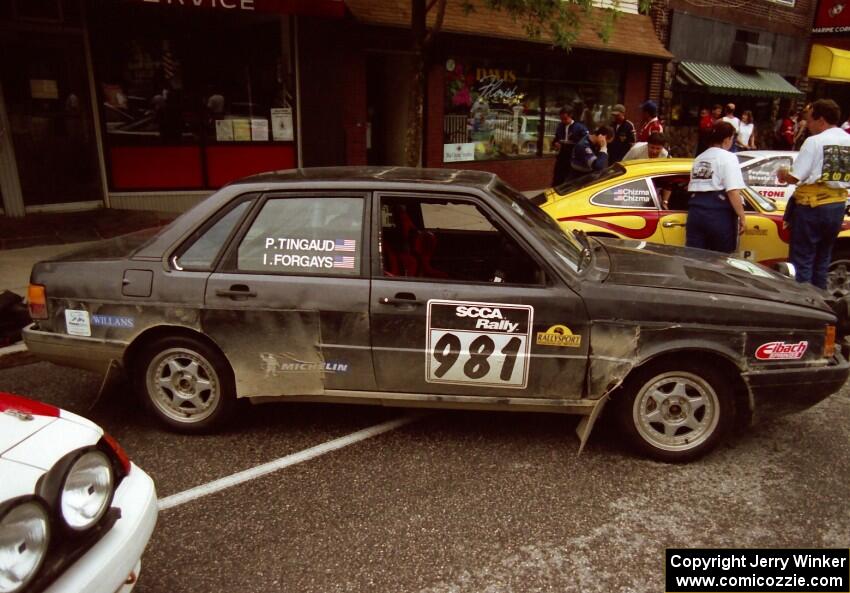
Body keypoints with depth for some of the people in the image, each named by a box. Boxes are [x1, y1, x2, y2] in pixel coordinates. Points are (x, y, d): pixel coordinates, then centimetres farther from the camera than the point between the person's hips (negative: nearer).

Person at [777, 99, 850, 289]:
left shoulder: (815, 141, -13)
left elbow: (795, 177, -14)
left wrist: (783, 174, 6)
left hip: (812, 206, -7)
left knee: (802, 260, 0)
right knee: (822, 260, 17)